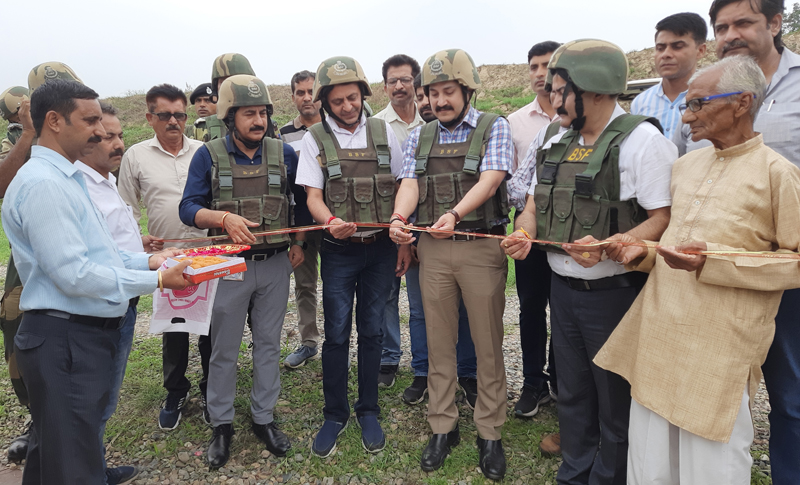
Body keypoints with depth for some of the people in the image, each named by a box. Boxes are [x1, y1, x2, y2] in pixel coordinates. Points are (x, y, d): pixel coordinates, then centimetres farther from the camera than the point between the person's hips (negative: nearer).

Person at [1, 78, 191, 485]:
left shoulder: (66, 178, 15)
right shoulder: (42, 184, -18)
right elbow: (74, 273, -23)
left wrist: (147, 260, 6)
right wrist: (156, 280, -18)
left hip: (85, 335, 10)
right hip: (65, 340, -10)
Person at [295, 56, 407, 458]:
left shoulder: (383, 132, 4)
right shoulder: (315, 140, -1)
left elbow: (400, 190, 8)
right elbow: (313, 196, -4)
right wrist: (330, 221, -26)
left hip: (381, 247, 2)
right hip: (339, 250, -1)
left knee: (372, 330, 10)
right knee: (337, 333, 3)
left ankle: (368, 411, 25)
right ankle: (334, 414, 20)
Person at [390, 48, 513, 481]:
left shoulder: (494, 127, 1)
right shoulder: (419, 137, 13)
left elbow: (489, 181, -14)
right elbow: (409, 183, 0)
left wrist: (455, 212, -31)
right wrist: (399, 217, -22)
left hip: (481, 246, -3)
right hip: (432, 249, 3)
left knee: (487, 343, 4)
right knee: (439, 341, 10)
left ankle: (489, 432, 20)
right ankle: (443, 427, 25)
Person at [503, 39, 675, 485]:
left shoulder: (642, 140, -13)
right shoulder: (560, 143, 9)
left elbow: (666, 217, -18)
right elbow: (536, 201, 15)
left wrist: (607, 246, -33)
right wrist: (524, 234, -6)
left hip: (614, 293, -7)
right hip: (562, 287, 7)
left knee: (616, 399, 9)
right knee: (572, 392, 20)